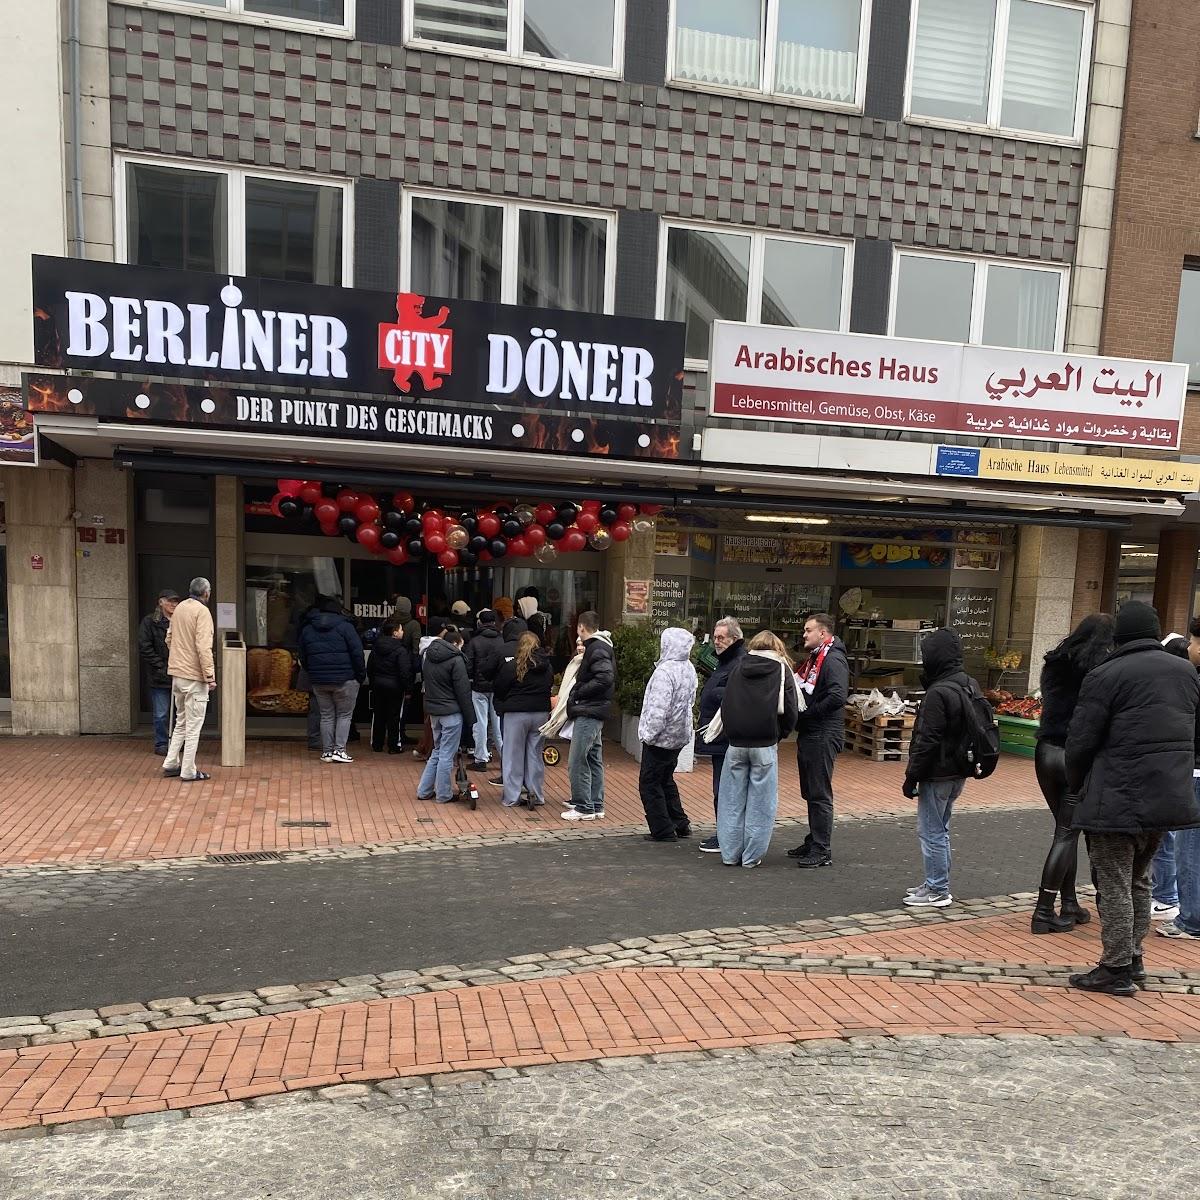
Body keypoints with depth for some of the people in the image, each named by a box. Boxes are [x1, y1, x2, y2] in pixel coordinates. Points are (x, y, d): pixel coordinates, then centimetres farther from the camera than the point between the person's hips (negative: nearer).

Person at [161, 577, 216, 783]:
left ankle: (171, 764, 25)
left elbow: (169, 639, 19)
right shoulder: (202, 611, -15)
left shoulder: (179, 608, 10)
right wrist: (210, 676, -19)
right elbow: (204, 647, -22)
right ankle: (188, 772, 5)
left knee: (181, 722, 20)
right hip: (194, 676, -8)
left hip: (177, 673, 8)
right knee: (193, 726, 0)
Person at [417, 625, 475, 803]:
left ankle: (424, 790, 21)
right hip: (451, 712, -7)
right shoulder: (455, 660, -14)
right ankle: (444, 794, 10)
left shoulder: (428, 657, 9)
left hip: (433, 710, 7)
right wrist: (469, 716, -7)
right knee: (447, 754, 2)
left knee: (437, 751, 19)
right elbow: (463, 691, -13)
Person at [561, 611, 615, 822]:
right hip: (593, 712, 11)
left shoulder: (597, 648, -14)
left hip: (588, 712, -11)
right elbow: (605, 677, 16)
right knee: (594, 760, 14)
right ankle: (595, 806, 21)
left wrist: (577, 694, -19)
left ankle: (583, 808, 0)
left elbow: (605, 678, -26)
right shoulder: (600, 646, 16)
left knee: (577, 762, -6)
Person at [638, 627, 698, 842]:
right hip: (679, 736, 9)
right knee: (666, 781, 22)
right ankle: (680, 824, 27)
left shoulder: (665, 671, -24)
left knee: (649, 784, 4)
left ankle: (663, 831, 8)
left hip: (661, 738, -9)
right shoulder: (689, 669, 6)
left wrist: (649, 734, -16)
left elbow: (658, 708, -28)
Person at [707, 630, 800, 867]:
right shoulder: (781, 669, 0)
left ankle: (730, 854, 14)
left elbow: (725, 704, 12)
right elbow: (790, 710, -4)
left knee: (732, 800, 10)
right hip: (765, 744, -2)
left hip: (735, 743, 3)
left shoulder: (739, 666, 9)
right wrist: (780, 734, 10)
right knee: (760, 802, 6)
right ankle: (751, 856, 9)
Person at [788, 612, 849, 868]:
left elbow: (838, 696, -28)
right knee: (810, 792, 16)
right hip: (808, 735, 10)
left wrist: (808, 713, -19)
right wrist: (800, 715, 6)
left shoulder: (833, 660, -15)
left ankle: (822, 850, 3)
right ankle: (813, 841, 27)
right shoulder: (813, 658, 17)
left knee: (820, 794, -4)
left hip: (823, 736, -10)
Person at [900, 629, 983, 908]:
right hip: (958, 772, 10)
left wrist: (911, 776, -15)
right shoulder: (971, 686, 9)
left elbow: (927, 741, -21)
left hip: (938, 774, -10)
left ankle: (937, 891, 10)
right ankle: (937, 883, 29)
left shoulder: (939, 692, -21)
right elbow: (974, 730, 18)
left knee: (931, 832, 1)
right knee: (940, 830, 19)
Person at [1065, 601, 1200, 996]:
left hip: (1117, 799, -7)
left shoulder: (1105, 676, -12)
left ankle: (1117, 971, 8)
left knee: (1114, 885, 2)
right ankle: (1133, 959, 30)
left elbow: (1081, 741, -12)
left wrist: (1075, 787, 4)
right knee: (1139, 880, 20)